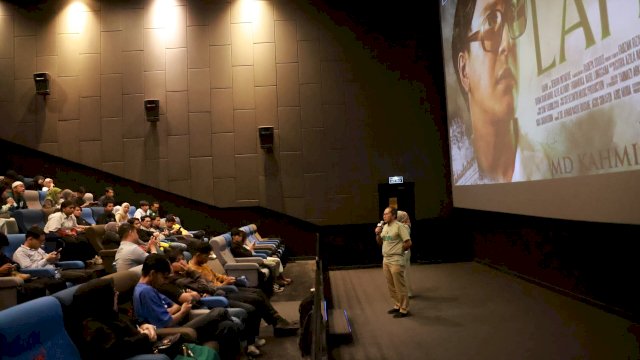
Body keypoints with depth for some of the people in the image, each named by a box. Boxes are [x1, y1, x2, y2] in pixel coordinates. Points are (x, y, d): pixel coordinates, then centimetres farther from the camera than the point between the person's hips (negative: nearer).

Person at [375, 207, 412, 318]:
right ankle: (397, 306, 28)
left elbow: (408, 243, -14)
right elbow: (379, 242, 20)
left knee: (400, 286, -2)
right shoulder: (384, 227, 13)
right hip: (385, 260, 8)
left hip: (396, 261, -8)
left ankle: (404, 310, 7)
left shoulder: (399, 226, -11)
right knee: (391, 287, 15)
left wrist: (398, 251, -2)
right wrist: (378, 234, 1)